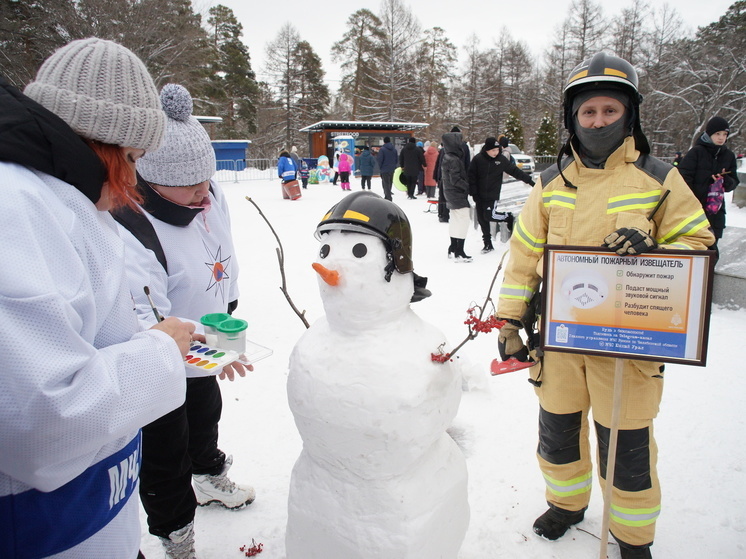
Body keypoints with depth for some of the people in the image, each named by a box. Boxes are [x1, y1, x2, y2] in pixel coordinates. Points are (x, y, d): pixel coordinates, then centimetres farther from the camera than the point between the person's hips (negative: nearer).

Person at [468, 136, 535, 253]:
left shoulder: (501, 160, -1)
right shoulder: (478, 159, -5)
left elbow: (514, 171, 7)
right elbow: (471, 176, -1)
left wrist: (529, 180, 10)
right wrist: (473, 193, -5)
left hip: (492, 196, -1)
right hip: (479, 196, 1)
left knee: (488, 217, -17)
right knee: (482, 220, 5)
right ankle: (488, 244, 15)